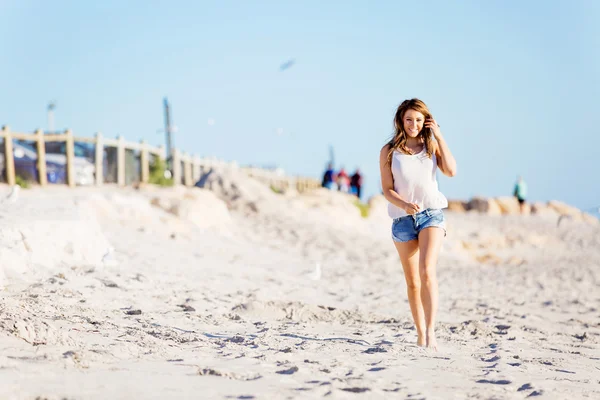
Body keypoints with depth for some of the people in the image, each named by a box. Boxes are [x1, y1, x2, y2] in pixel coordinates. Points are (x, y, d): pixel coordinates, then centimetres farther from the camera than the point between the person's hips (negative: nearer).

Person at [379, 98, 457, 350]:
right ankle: (420, 333, 18)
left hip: (431, 214, -1)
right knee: (412, 281, 7)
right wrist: (404, 205, -21)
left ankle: (431, 331, -24)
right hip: (402, 218, 1)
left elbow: (451, 171, -10)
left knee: (427, 271, -20)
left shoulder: (431, 146, 5)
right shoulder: (389, 151, 1)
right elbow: (387, 189, -2)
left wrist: (439, 136, -7)